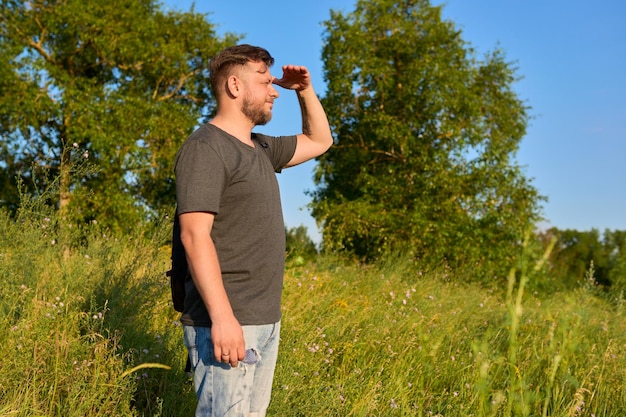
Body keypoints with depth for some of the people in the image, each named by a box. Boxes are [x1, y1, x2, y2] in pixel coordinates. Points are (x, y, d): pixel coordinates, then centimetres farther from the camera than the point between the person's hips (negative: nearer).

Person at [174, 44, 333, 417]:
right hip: (227, 322, -9)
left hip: (266, 321, 9)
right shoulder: (206, 148, -11)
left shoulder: (262, 149, 16)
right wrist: (222, 316, -27)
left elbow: (320, 141, 32)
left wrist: (305, 91, 17)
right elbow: (195, 236, -20)